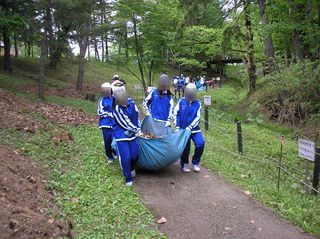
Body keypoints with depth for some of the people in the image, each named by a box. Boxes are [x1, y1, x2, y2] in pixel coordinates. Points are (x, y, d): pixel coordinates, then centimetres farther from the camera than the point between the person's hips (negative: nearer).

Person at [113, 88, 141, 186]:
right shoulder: (116, 108, -18)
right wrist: (136, 131, -8)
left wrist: (138, 129, 4)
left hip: (132, 133, 4)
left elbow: (136, 116, 10)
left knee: (135, 154, 4)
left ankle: (132, 168, 37)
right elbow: (125, 123, -16)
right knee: (125, 157, -8)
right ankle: (128, 177, 14)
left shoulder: (131, 103, -3)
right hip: (121, 135, -4)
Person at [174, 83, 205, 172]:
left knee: (200, 144, -17)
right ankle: (184, 164, 28)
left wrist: (190, 127, -14)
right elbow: (175, 114, 1)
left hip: (195, 129, 0)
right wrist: (177, 127, -7)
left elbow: (198, 117, -4)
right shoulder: (181, 102, -2)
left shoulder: (198, 103, -1)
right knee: (185, 147, 1)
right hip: (183, 129, 0)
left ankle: (195, 163, 6)